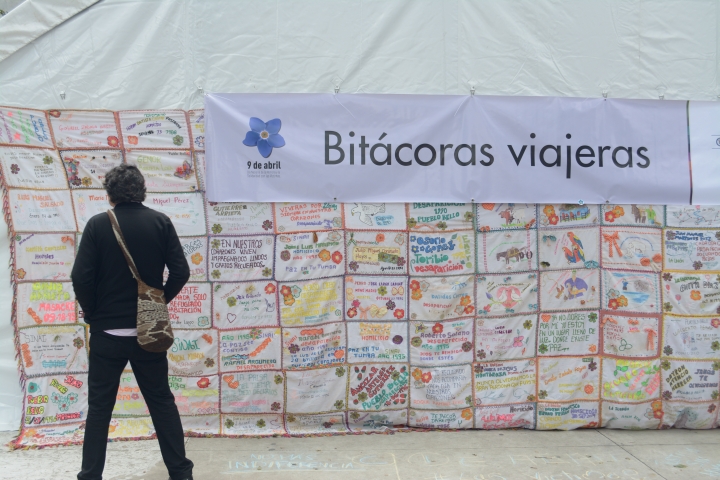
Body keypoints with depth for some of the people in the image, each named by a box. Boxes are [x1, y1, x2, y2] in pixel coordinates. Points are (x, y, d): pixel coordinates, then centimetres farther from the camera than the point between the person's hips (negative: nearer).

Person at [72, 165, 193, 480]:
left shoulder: (98, 224, -7)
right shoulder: (160, 223, -2)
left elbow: (81, 278, -11)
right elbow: (180, 272, -5)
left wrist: (92, 313, 5)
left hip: (107, 332, -1)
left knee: (99, 406, 10)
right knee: (162, 402, 12)